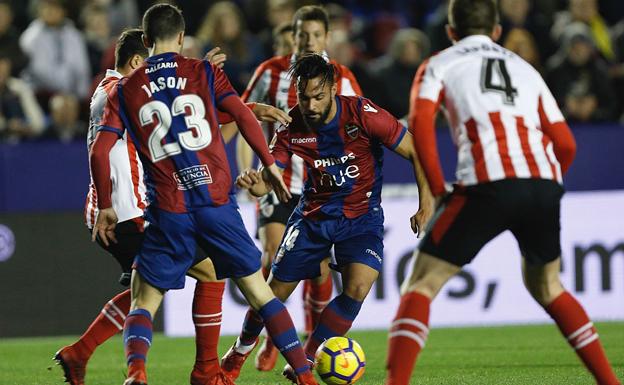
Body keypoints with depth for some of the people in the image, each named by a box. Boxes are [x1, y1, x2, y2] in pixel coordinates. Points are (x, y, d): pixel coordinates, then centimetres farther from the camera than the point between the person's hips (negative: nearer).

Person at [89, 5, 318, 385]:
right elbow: (244, 116, -2)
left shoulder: (125, 90, 7)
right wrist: (270, 164, 8)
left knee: (144, 303, 7)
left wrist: (106, 207, 11)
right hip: (217, 201, 0)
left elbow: (100, 151, 2)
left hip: (168, 211, 0)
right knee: (258, 290, 10)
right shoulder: (204, 72, 6)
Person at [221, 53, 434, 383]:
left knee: (357, 289, -23)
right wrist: (253, 183, -37)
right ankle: (239, 352, 32)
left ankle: (305, 358, -6)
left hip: (362, 216, -2)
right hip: (314, 215, 2)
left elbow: (415, 152, -14)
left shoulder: (362, 114, -21)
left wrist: (426, 204, -21)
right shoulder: (292, 127, -12)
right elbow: (266, 178, -12)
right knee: (277, 290, 3)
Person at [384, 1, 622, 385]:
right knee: (546, 285, 28)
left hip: (488, 184, -4)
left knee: (421, 285, 2)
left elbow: (421, 123, -1)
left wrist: (438, 191, 3)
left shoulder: (440, 65, 18)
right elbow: (565, 144, 22)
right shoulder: (526, 70, 28)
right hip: (544, 184, 4)